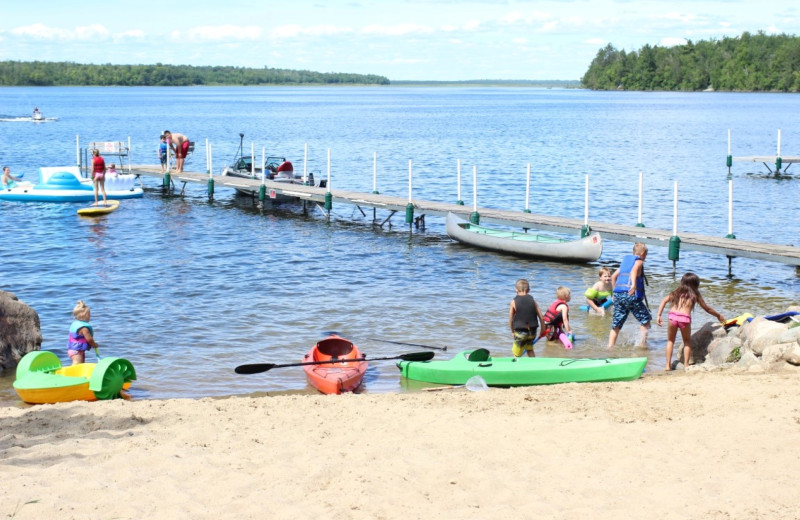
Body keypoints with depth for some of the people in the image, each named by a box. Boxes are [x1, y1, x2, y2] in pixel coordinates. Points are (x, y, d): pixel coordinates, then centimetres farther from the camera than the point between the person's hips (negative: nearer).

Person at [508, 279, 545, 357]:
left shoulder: (514, 302, -6)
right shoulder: (532, 300, 2)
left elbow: (510, 319, -1)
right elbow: (541, 317, 3)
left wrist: (512, 331, 14)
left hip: (520, 332, -4)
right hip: (532, 331, 4)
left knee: (516, 354, 6)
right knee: (529, 349, 26)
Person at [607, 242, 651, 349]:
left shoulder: (625, 260, 23)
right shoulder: (639, 261, 2)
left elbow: (614, 276, 26)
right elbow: (634, 270, -21)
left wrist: (615, 291, 34)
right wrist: (634, 284, -38)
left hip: (618, 295, 7)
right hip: (631, 295, -7)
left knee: (616, 325, 8)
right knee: (646, 320, 8)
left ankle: (610, 346, 1)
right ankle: (642, 343, 2)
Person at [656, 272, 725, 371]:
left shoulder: (676, 292, 23)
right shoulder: (695, 295, 18)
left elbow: (664, 301, 13)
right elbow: (707, 309, 26)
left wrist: (659, 316, 11)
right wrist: (718, 316, 40)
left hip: (672, 316, 1)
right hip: (685, 318, -1)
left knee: (670, 341, 19)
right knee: (687, 341, 21)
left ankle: (668, 365, 13)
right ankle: (686, 364, 14)